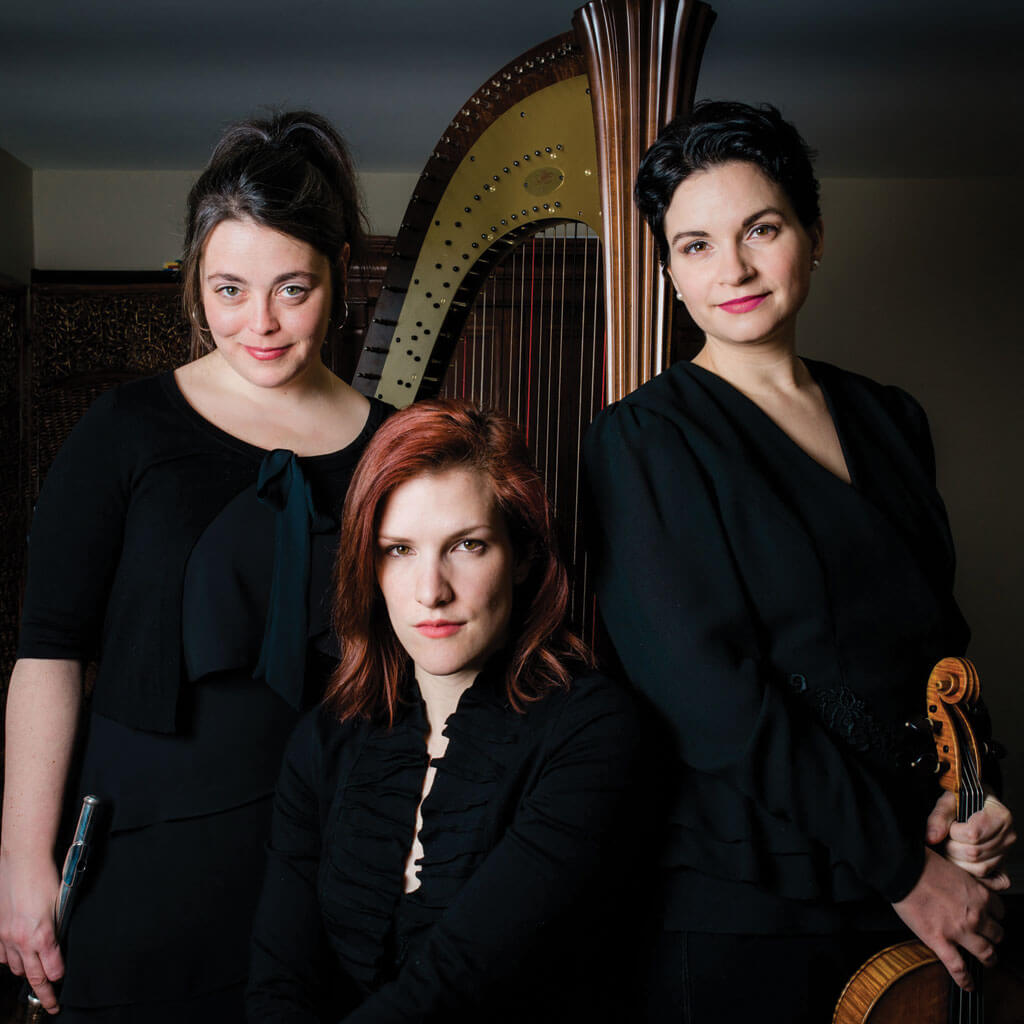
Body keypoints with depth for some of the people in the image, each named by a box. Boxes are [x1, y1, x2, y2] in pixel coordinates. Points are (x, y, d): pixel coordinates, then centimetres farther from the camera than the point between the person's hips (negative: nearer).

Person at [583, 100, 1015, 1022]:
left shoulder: (889, 420, 7)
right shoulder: (645, 439, -10)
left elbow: (941, 638, 13)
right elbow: (710, 691, -17)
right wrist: (901, 864, -15)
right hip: (739, 903, -4)